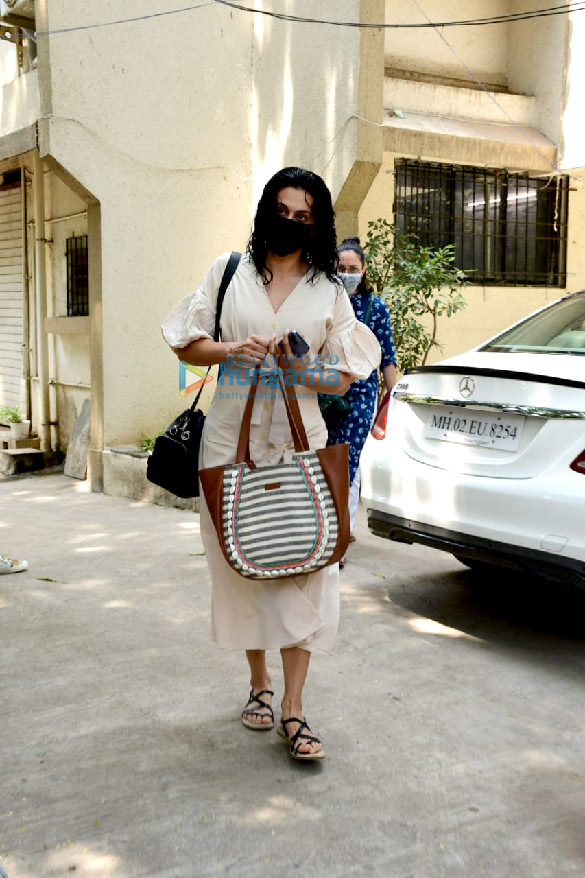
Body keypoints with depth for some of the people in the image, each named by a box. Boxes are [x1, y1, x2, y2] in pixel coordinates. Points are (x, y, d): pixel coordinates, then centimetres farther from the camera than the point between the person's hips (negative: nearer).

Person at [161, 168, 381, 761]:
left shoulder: (329, 290, 7)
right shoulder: (229, 270, 8)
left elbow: (344, 377, 6)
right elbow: (186, 344, 8)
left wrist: (306, 371, -15)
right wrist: (230, 350, -11)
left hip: (300, 439, 0)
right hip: (232, 434, 1)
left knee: (303, 566, -6)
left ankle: (293, 709, 1)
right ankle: (258, 683, 26)